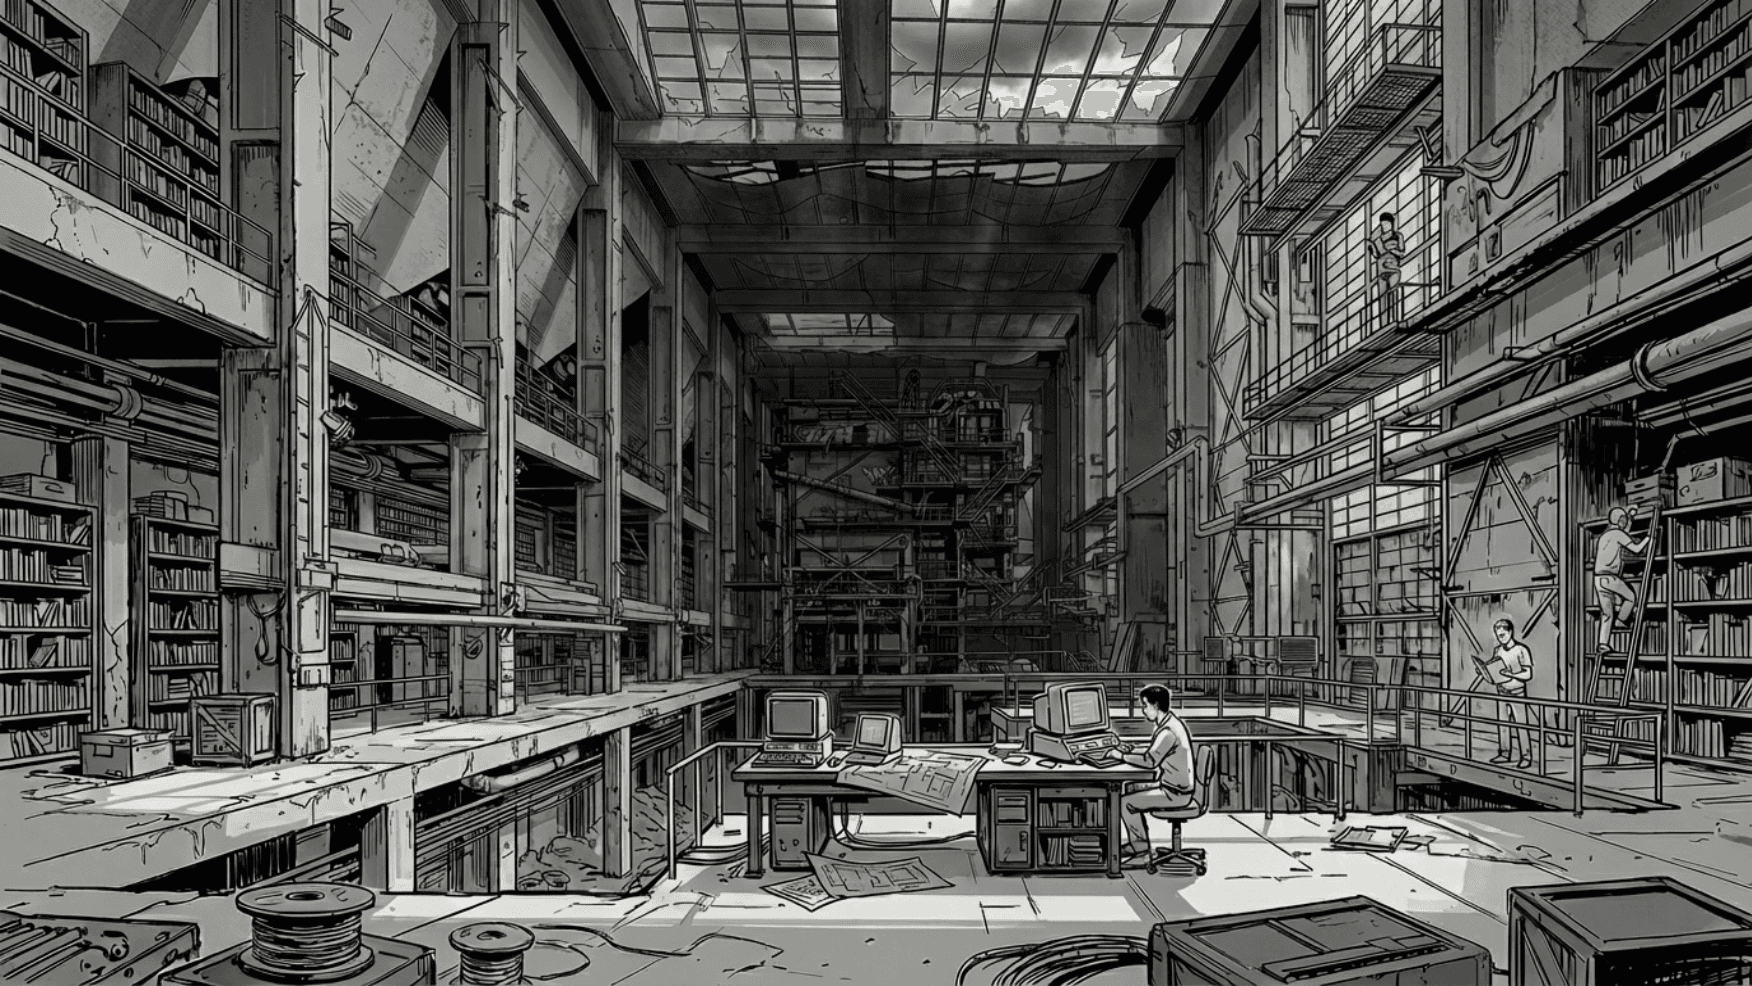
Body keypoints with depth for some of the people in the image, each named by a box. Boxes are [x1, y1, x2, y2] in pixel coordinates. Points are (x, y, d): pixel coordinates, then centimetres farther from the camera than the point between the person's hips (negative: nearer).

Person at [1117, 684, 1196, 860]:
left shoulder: (1168, 731, -26)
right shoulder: (1167, 722, 6)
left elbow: (1150, 760, -30)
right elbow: (1153, 750, 19)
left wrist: (1122, 756, -19)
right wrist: (1131, 750, 4)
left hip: (1175, 793, -10)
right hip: (1172, 784, 10)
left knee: (1124, 802, -10)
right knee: (1129, 787, 19)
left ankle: (1139, 843, 10)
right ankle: (1138, 837, 25)